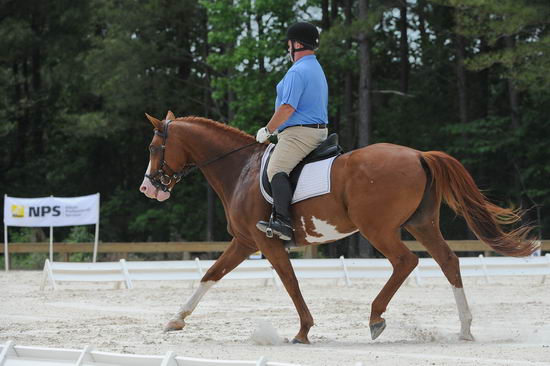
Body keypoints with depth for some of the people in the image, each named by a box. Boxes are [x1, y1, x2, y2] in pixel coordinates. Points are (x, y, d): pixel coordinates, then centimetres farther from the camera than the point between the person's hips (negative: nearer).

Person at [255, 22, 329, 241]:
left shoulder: (297, 71, -13)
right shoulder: (317, 69, 22)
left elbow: (287, 108, -20)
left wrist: (268, 130, -8)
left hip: (299, 131, -11)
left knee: (276, 169, -24)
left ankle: (282, 221, -37)